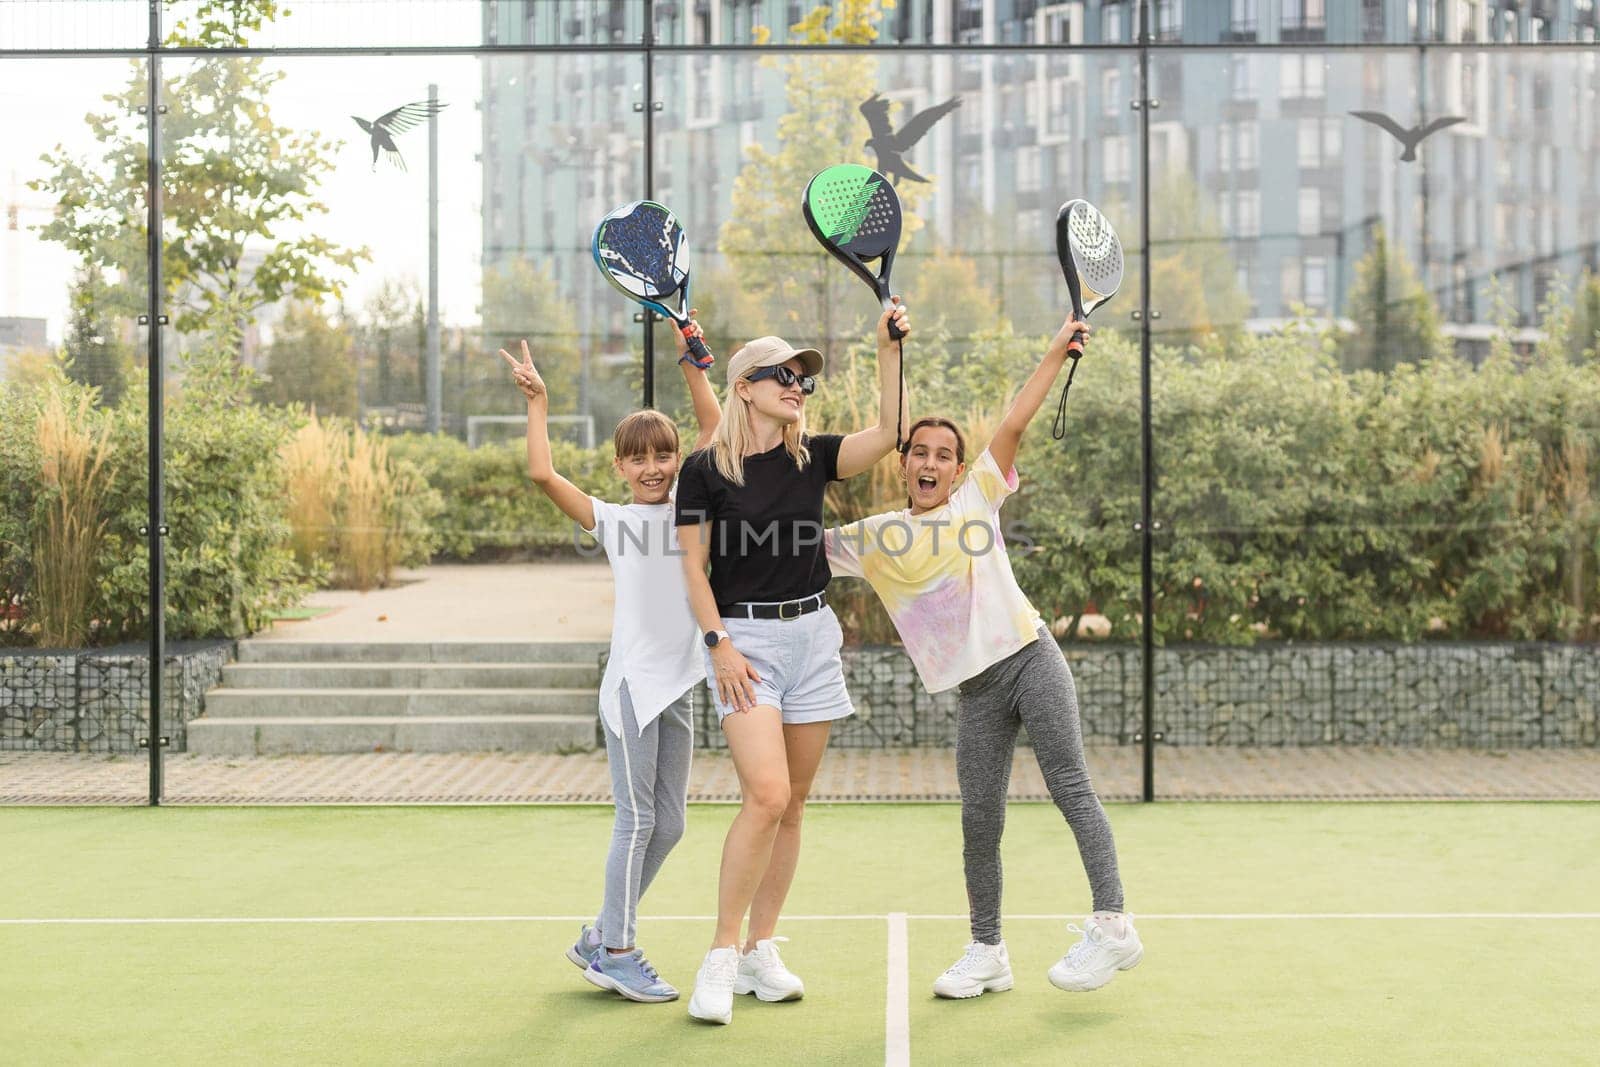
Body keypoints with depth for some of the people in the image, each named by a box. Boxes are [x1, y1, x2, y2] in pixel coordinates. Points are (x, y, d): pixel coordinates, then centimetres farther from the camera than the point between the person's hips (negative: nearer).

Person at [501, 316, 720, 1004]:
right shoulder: (609, 519, 0)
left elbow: (713, 428, 10)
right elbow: (542, 474, -11)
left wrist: (690, 361, 4)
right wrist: (538, 403, -6)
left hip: (677, 685, 5)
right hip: (632, 682, -5)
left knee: (668, 823, 9)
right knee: (637, 819, -5)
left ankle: (601, 939, 22)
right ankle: (615, 952, 5)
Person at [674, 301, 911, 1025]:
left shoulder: (813, 456, 7)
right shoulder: (704, 470, -3)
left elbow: (889, 434, -8)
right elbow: (694, 569, -2)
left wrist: (889, 349, -13)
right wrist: (719, 644, -12)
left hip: (812, 633, 5)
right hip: (743, 637, -5)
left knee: (790, 803, 7)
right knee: (766, 795, -19)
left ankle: (761, 952, 17)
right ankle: (721, 957, -8)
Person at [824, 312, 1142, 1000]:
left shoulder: (976, 499, 5)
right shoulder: (871, 538, 9)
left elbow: (1013, 425, -1)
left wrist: (1057, 352, -6)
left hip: (1029, 658, -2)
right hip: (976, 690, 2)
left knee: (1070, 787, -10)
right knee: (979, 824, 1)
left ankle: (1113, 924, -9)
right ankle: (987, 953, 13)